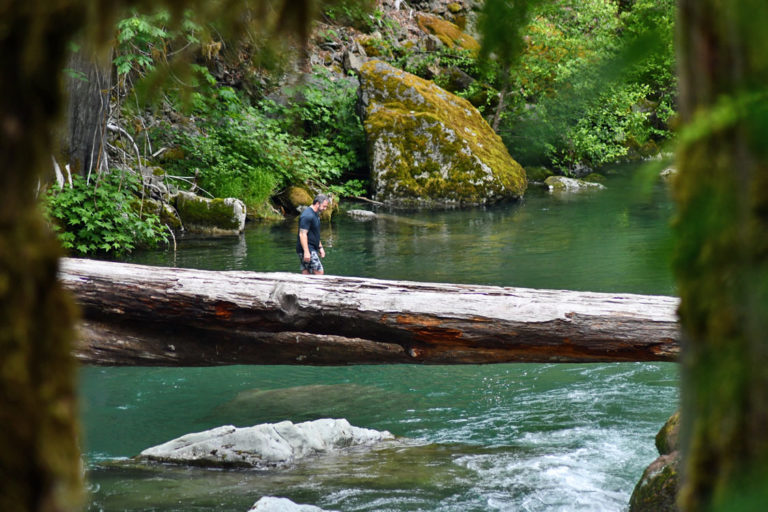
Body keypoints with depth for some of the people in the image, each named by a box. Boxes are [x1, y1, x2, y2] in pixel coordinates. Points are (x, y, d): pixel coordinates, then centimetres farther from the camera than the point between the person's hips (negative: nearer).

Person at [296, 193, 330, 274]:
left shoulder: (316, 214, 15)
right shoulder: (307, 215, -18)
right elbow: (302, 234, -22)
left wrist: (320, 247, 25)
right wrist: (306, 252, -26)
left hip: (313, 249, 10)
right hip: (307, 250, -10)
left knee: (306, 273, 8)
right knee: (319, 272, -12)